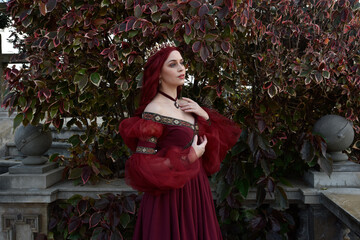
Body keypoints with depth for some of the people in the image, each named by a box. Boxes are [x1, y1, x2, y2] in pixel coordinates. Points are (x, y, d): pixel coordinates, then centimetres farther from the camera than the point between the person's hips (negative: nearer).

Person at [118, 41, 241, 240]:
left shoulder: (187, 105, 6)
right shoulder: (154, 111, -15)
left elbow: (216, 140, 13)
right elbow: (143, 165, -19)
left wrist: (205, 117, -4)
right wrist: (189, 157, -17)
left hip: (196, 190, 7)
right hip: (171, 195, -7)